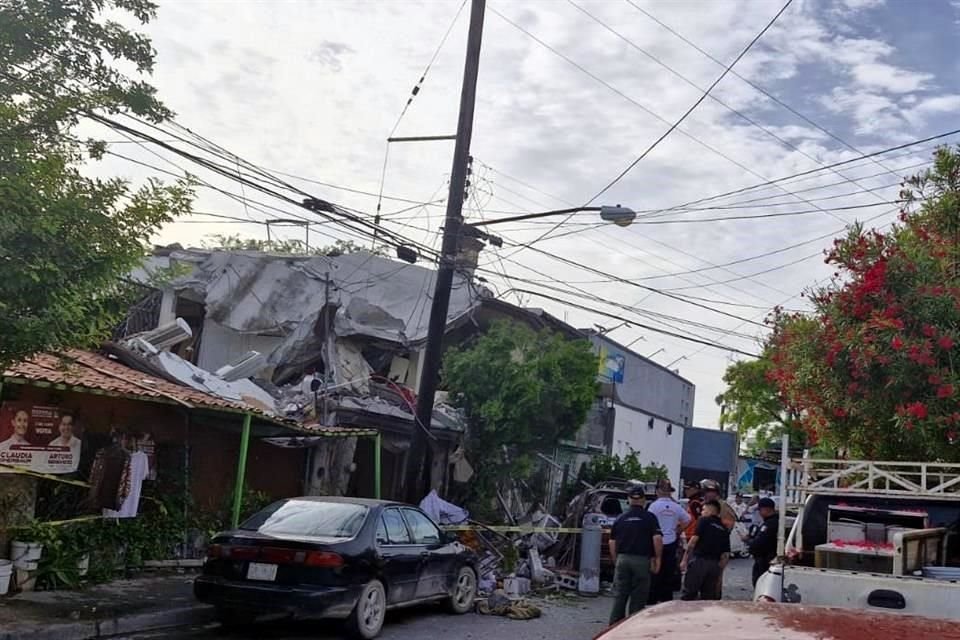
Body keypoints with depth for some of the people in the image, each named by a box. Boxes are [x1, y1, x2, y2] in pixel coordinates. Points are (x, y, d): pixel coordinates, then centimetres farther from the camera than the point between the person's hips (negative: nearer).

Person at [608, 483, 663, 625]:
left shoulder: (621, 519, 9)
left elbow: (612, 543, 9)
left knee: (619, 597, 8)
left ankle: (614, 626, 10)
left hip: (622, 559, 3)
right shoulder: (649, 518, -2)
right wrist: (657, 559, -3)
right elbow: (657, 539, -12)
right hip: (642, 560, -3)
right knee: (638, 599, 5)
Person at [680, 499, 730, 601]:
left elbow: (693, 540, -9)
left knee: (688, 595, -3)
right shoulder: (724, 529, 16)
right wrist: (720, 572, 18)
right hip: (714, 564, 5)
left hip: (699, 560, -5)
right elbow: (726, 555, 13)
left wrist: (684, 560, -6)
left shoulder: (704, 521, 1)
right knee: (709, 597, 10)